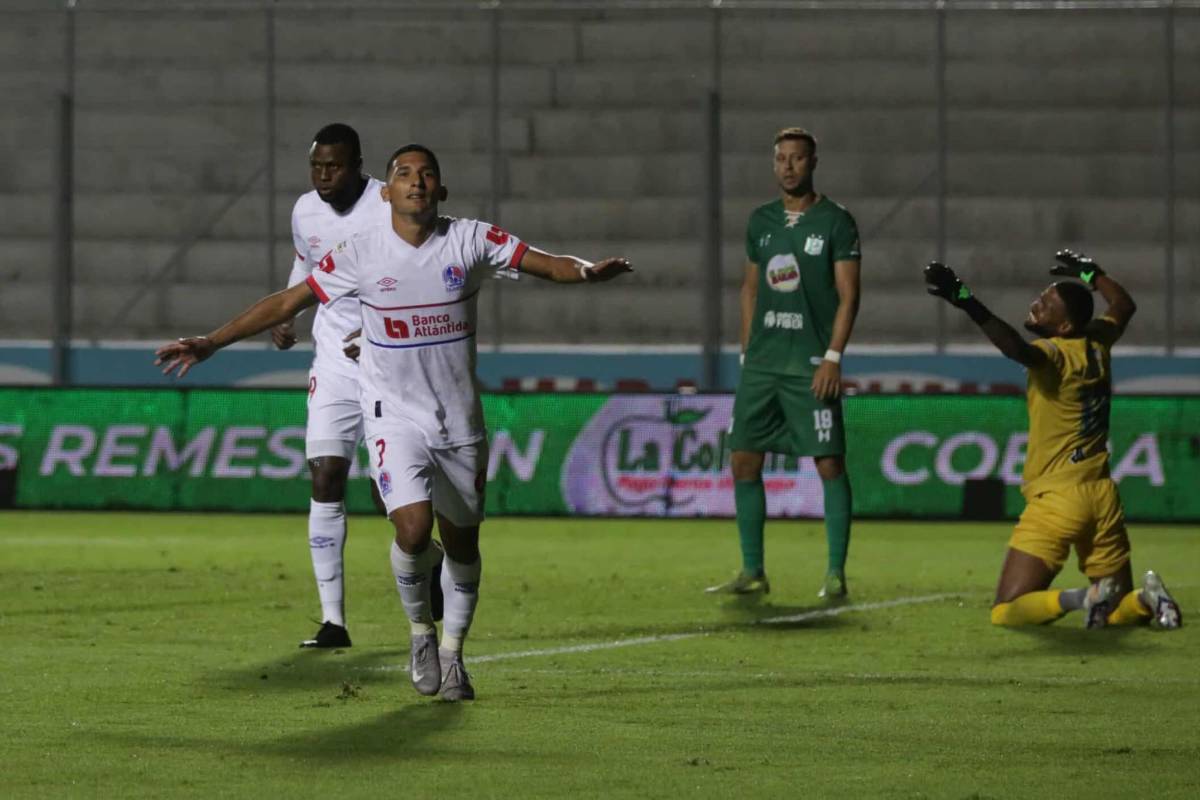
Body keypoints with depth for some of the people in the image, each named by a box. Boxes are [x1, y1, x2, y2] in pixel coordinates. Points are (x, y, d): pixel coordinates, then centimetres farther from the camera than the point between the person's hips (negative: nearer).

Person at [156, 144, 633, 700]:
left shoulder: (470, 241, -4)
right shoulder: (360, 255, -6)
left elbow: (543, 263, -8)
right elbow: (287, 302, -3)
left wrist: (586, 272, -31)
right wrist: (211, 343, -6)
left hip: (460, 421, 2)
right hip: (395, 418, -2)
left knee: (462, 543, 10)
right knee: (413, 529, -21)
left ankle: (452, 653, 30)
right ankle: (419, 630, 6)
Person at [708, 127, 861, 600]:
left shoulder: (835, 222, -3)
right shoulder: (761, 222, 13)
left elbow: (848, 294, -6)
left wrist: (833, 357, -14)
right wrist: (747, 352, 14)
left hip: (811, 364, -6)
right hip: (762, 362, 6)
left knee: (829, 463, -6)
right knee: (744, 460, 3)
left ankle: (836, 574, -1)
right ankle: (752, 573, 10)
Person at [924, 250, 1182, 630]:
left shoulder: (1054, 355, -14)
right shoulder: (1097, 345, 7)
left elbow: (1018, 348, -38)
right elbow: (1124, 306, 29)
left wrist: (967, 303, -44)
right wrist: (1090, 273, 42)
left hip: (1055, 499, -7)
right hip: (1102, 496, 7)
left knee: (1006, 612, -7)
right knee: (1120, 609, 17)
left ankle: (1080, 598, -29)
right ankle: (1147, 598, -15)